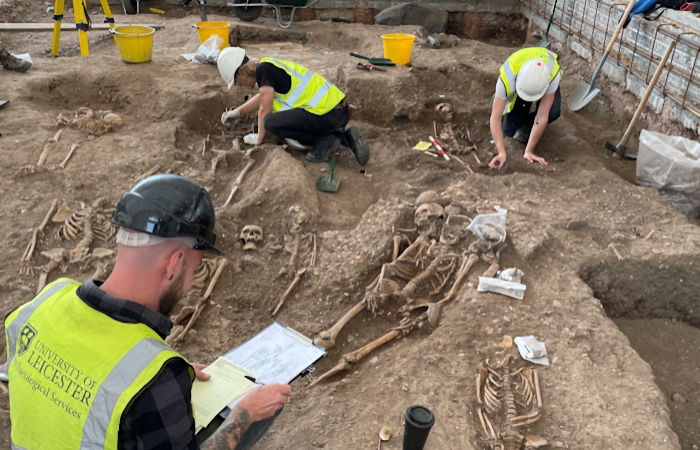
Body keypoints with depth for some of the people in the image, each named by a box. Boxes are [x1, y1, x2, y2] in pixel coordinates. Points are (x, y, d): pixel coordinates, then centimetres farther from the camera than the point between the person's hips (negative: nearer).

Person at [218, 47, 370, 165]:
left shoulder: (263, 69, -9)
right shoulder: (269, 64, 19)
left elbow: (265, 109, -5)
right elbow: (263, 97, 38)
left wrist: (258, 137, 10)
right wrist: (238, 111, 44)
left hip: (327, 114, -10)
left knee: (271, 122, -15)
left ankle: (324, 142, -6)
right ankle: (345, 137, 12)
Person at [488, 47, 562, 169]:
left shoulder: (553, 73, -42)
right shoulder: (507, 78, -43)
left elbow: (542, 117, -39)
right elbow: (495, 118, -38)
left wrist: (528, 151, -38)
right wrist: (501, 152, -45)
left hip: (543, 83, -1)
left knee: (553, 112, -32)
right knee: (509, 130, -11)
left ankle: (527, 126, 0)